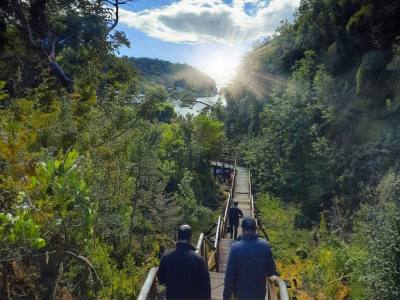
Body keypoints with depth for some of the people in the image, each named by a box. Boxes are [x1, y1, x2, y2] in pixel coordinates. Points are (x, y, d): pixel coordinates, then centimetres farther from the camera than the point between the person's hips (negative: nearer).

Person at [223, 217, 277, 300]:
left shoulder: (235, 248, -22)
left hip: (241, 293, -2)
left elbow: (229, 276, -17)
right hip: (259, 293, 2)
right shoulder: (265, 245, -14)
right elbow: (272, 271, -4)